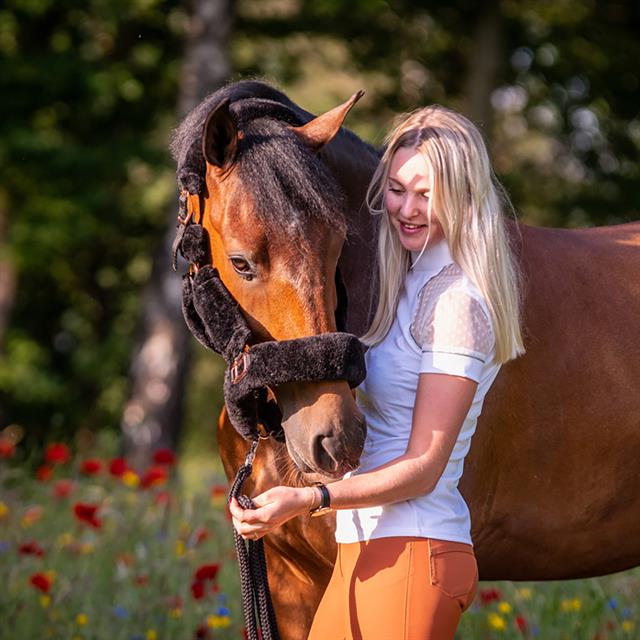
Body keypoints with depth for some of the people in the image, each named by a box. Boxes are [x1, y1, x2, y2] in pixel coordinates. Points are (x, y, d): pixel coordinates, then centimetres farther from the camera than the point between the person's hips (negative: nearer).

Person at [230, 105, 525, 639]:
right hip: (363, 549, 9)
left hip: (413, 554, -9)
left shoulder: (457, 302, -14)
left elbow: (424, 467, -18)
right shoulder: (407, 285, 15)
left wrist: (306, 500, -28)